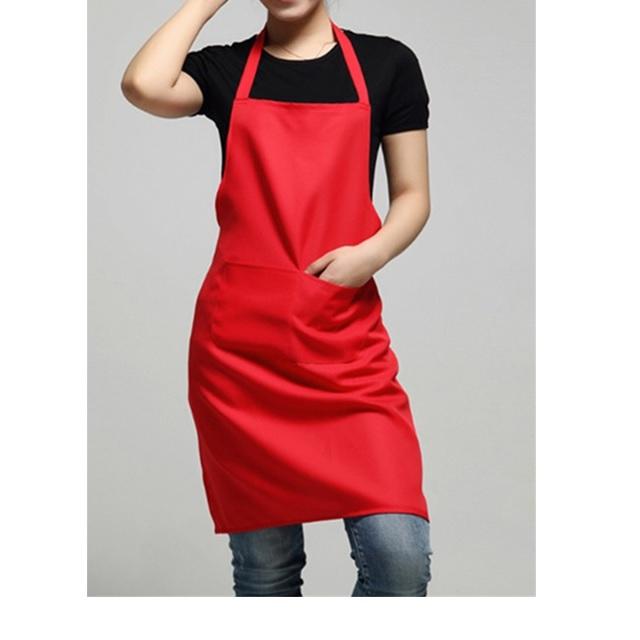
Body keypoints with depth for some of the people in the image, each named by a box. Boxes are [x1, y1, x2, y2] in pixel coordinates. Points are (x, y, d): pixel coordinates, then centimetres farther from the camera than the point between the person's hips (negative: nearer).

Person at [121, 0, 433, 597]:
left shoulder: (387, 64, 10)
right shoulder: (223, 69, 9)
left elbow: (413, 196, 10)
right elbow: (143, 86, -12)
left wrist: (371, 253, -9)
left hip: (346, 340, 0)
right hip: (240, 344, 0)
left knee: (401, 557, -12)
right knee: (264, 564, 6)